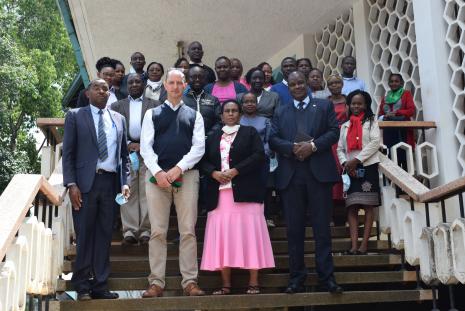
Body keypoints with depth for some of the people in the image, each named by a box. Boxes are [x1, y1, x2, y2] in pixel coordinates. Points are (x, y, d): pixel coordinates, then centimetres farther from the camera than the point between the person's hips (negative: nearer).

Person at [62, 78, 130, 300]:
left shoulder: (118, 119, 15)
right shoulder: (75, 116, 6)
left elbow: (124, 154, 16)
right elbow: (68, 153, 1)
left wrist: (125, 182, 4)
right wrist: (71, 184, -9)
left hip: (110, 182, 3)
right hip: (85, 183, -3)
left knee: (104, 235, 4)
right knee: (85, 235, 0)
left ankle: (100, 286, 10)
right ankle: (82, 286, 9)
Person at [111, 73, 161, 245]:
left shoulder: (155, 105, 12)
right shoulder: (117, 106, 16)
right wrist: (128, 144, -6)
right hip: (125, 152, 1)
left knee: (146, 192, -4)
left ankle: (145, 230, -1)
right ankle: (129, 230, 1)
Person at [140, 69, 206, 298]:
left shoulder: (194, 115, 15)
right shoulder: (152, 114, 14)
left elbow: (199, 147, 4)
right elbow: (145, 146, 4)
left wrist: (178, 168, -10)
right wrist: (158, 172, -11)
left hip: (186, 175, 0)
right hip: (157, 175, 0)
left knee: (188, 231, -1)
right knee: (157, 231, -1)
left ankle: (190, 281, 3)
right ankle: (156, 282, 3)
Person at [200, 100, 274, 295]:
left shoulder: (250, 132, 10)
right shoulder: (213, 137, 20)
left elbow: (259, 156, -4)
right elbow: (204, 161, 12)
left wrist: (235, 171, -12)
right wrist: (214, 173, -9)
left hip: (245, 192, -3)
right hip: (220, 193, 3)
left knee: (248, 234, -6)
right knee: (223, 236, -1)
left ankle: (253, 283, -2)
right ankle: (226, 284, 2)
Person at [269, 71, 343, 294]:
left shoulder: (324, 106, 12)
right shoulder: (280, 112, 17)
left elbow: (334, 132, 1)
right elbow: (273, 139, 5)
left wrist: (313, 146, -13)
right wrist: (292, 148, -13)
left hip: (319, 173, -2)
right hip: (290, 175, 2)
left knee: (322, 227, -1)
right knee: (294, 229, 4)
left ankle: (326, 277, 4)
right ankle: (296, 277, 11)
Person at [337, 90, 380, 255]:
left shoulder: (371, 122, 6)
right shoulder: (345, 126, 19)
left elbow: (375, 143, -7)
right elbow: (340, 149, 14)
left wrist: (356, 159, -13)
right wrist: (345, 163, -6)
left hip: (368, 167, -4)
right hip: (350, 170, 4)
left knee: (368, 206, -5)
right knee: (351, 207, -5)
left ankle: (364, 244, -8)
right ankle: (354, 245, -9)